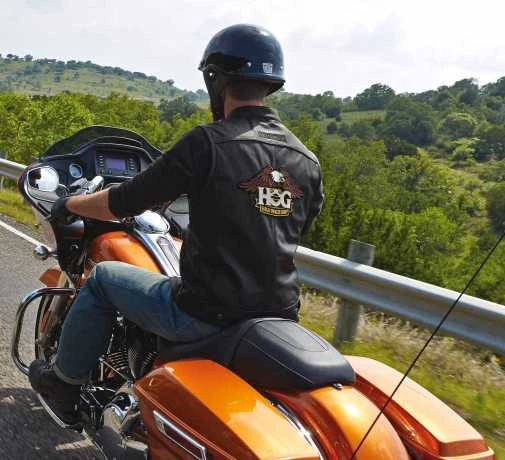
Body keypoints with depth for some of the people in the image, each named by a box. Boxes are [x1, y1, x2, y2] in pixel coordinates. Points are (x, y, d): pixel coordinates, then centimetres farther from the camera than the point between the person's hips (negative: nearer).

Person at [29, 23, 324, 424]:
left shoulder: (208, 143, -15)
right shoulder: (308, 161, 3)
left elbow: (125, 203, -9)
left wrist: (69, 204, 12)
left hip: (205, 315, -6)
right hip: (279, 317, 6)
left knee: (103, 278, 18)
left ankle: (63, 384, 33)